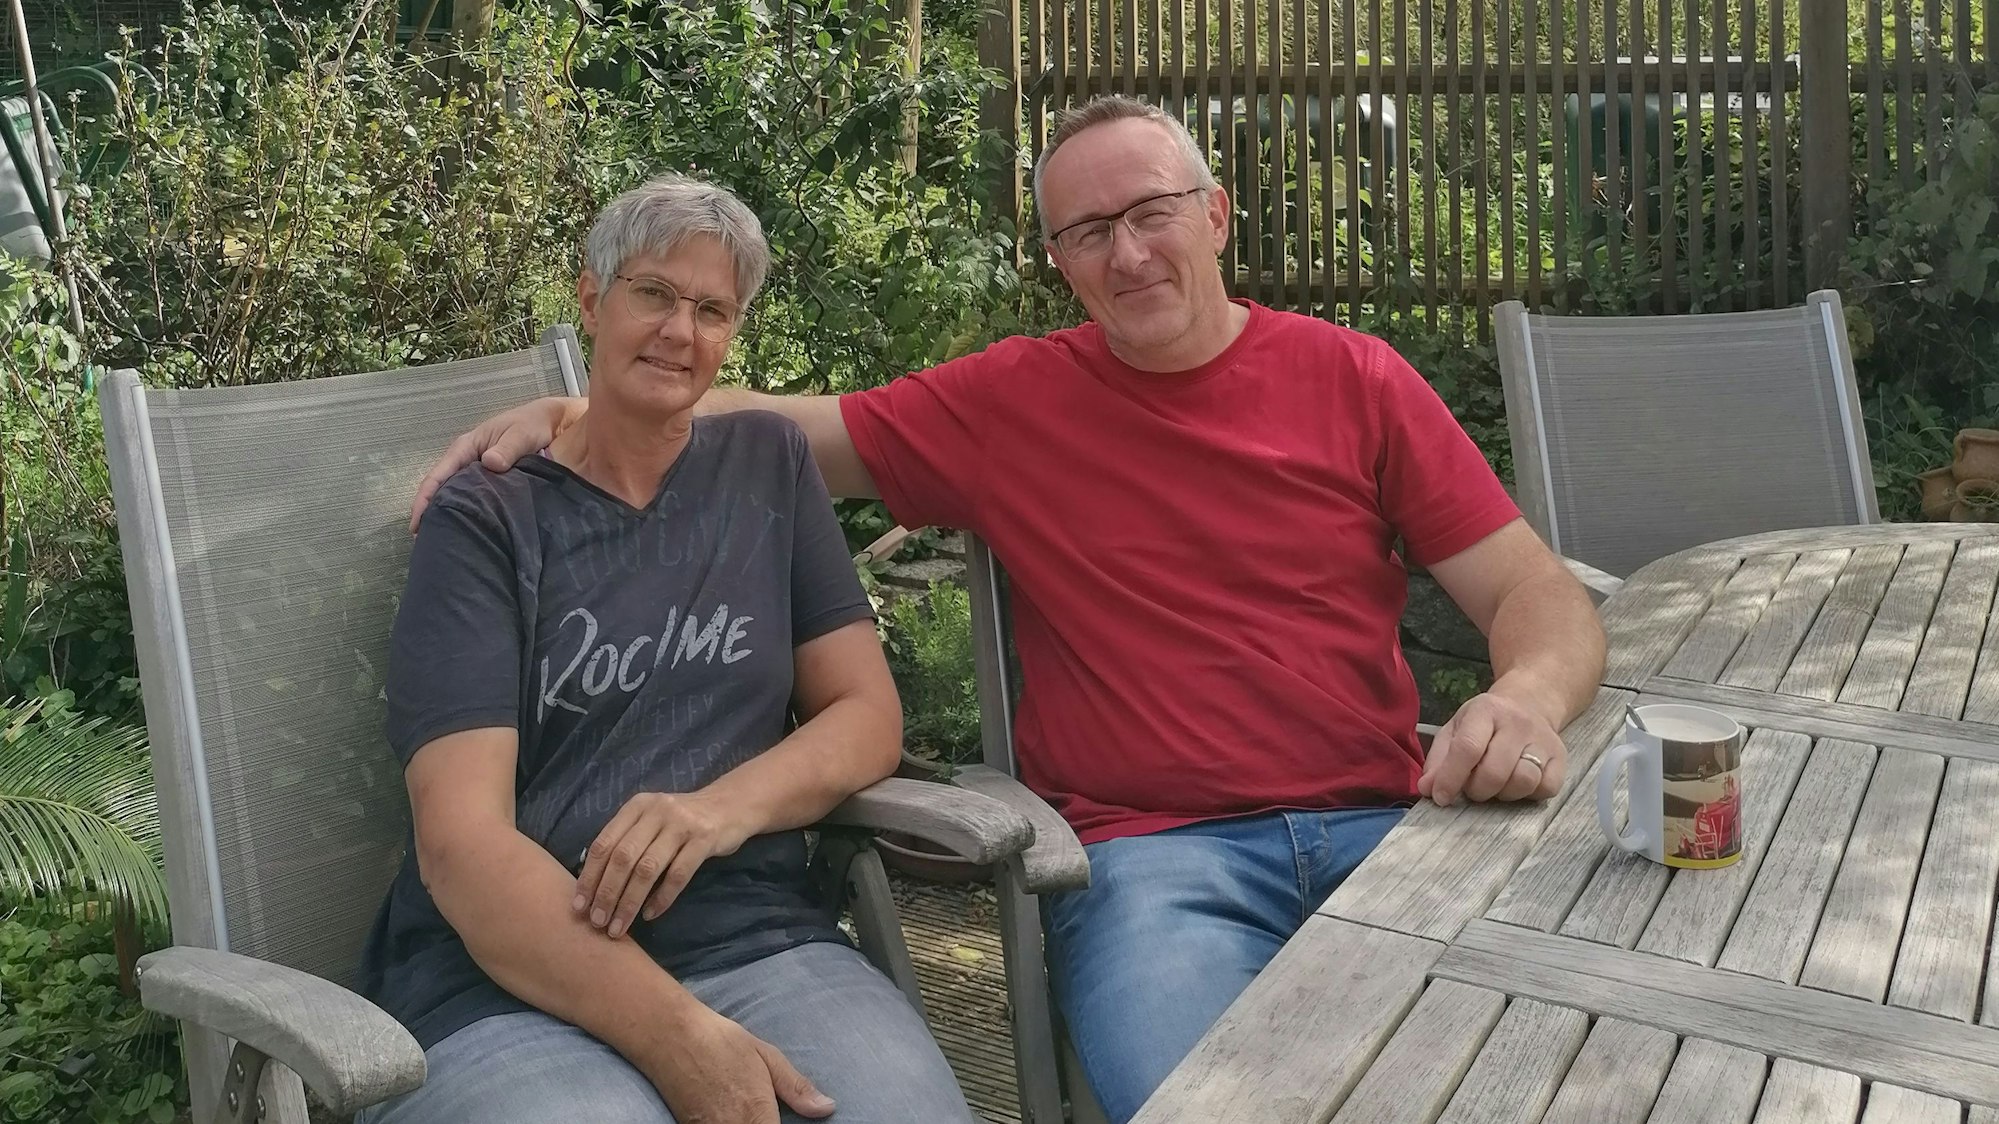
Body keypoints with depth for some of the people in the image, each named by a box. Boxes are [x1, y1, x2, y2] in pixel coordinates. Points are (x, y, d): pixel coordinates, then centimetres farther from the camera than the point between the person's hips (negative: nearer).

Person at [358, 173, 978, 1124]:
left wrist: (721, 809, -12)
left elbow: (868, 714, 10)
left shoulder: (770, 467, 13)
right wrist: (679, 1037, -22)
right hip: (503, 984, -3)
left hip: (757, 944, 3)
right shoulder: (484, 519, 1)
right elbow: (459, 839, -9)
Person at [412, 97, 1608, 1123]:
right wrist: (583, 412, 0)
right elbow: (781, 427, 16)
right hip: (1152, 853, -1)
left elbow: (1540, 593, 8)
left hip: (1382, 825, 2)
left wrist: (1529, 696, -15)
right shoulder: (1012, 401, 9)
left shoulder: (1352, 378, 9)